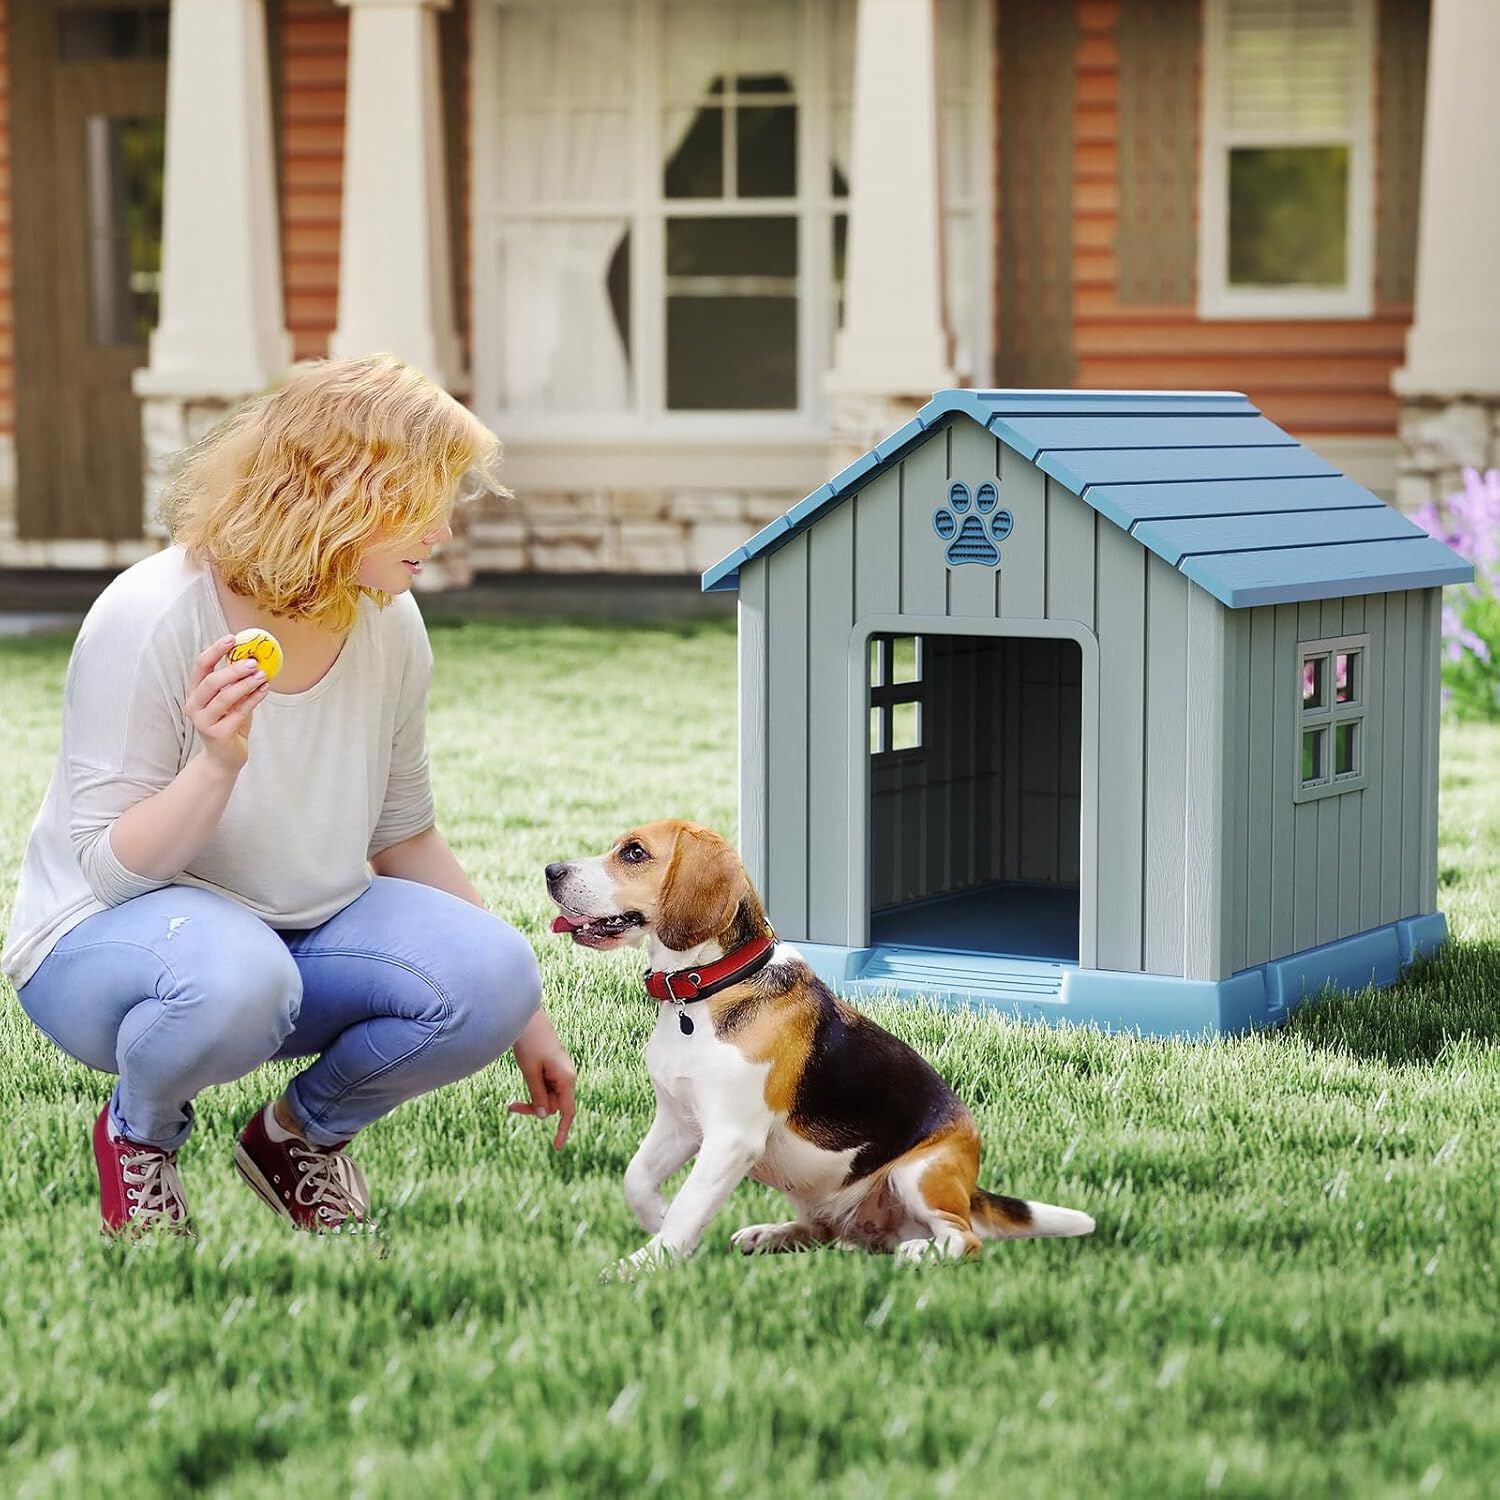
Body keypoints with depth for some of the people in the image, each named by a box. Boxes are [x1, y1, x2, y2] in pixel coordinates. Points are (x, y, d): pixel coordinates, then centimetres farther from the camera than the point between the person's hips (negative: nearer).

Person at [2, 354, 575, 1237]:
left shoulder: (390, 624, -3)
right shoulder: (152, 619, -21)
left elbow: (402, 839, 10)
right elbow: (108, 867, -19)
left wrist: (523, 1013, 9)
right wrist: (217, 764, -37)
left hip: (308, 929, 5)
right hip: (110, 933, -5)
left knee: (493, 976, -23)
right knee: (234, 976, -41)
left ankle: (304, 1132, 7)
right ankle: (141, 1131, -4)